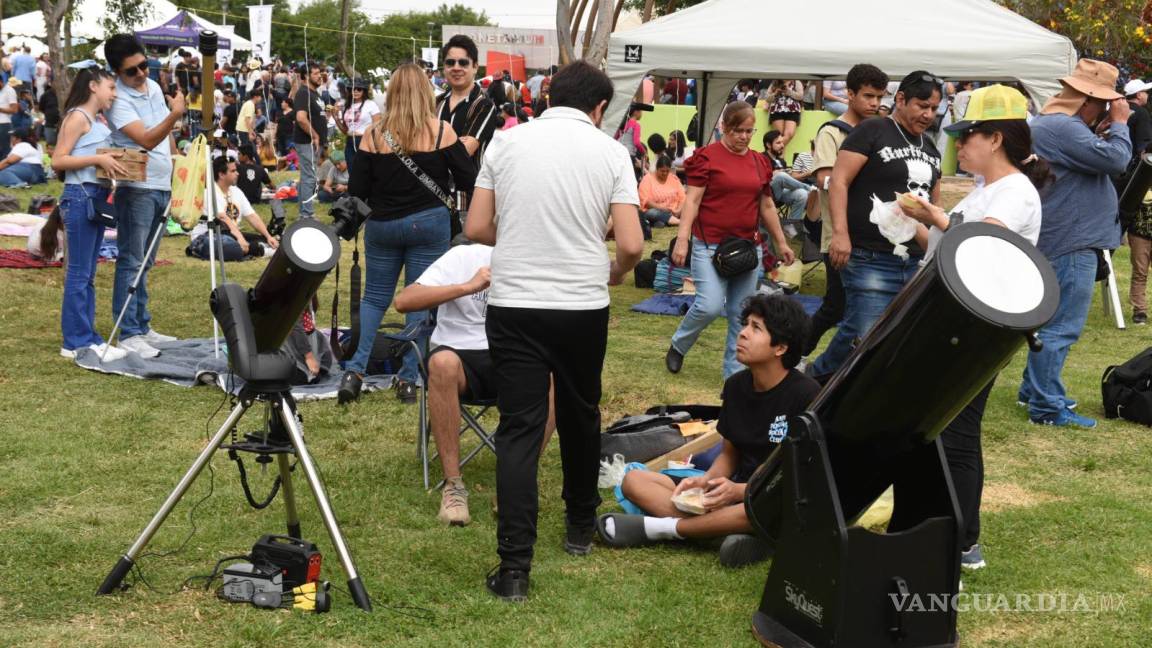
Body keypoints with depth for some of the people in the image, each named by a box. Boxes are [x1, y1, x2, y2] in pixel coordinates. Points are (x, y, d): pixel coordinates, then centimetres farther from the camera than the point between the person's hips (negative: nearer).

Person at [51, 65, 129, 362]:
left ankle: (87, 337, 15)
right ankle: (76, 342, -2)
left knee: (88, 274, 11)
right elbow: (58, 160, -16)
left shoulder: (99, 121, 17)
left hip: (98, 197, 9)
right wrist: (97, 159, -21)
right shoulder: (77, 117, -9)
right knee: (78, 273, -5)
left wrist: (114, 163, 6)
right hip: (80, 196, -9)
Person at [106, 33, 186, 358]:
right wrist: (174, 115, -39)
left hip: (162, 186, 8)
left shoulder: (154, 87, 9)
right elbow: (147, 140, -26)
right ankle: (128, 334, -5)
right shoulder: (119, 100, -16)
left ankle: (143, 326, 20)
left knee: (145, 261, 14)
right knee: (132, 261, -7)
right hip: (136, 188, -8)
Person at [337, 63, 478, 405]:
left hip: (383, 224, 1)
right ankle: (408, 380, 6)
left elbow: (356, 191, -2)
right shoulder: (441, 131, -7)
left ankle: (354, 371, 4)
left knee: (374, 297, 14)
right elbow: (468, 181, -3)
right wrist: (465, 148, 15)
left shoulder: (374, 135, -4)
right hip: (429, 223, -1)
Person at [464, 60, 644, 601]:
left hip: (513, 302, 0)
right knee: (580, 416, 19)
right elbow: (631, 244, -8)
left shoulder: (506, 142, 3)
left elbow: (476, 229, 4)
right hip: (582, 303, 0)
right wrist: (615, 273, 15)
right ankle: (580, 526, 37)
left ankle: (514, 566, -7)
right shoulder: (609, 151, -1)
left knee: (519, 429, 0)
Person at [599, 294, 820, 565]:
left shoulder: (805, 394, -14)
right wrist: (704, 481, -9)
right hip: (736, 489, 7)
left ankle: (653, 528, -26)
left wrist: (740, 491, -25)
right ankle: (742, 532, -24)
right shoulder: (736, 386, 5)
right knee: (634, 481, -7)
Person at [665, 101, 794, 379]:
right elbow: (692, 201, -9)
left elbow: (767, 206, 19)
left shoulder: (760, 163, 11)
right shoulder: (707, 156, -6)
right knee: (710, 305, -15)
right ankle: (677, 346, 12)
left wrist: (781, 243, 21)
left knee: (741, 312, 6)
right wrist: (682, 240, -18)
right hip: (710, 245, -5)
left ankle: (735, 372, 15)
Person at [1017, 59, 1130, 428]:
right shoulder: (1063, 128, -19)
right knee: (1061, 328, -8)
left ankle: (1034, 390, 30)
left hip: (1061, 241, 11)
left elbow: (1097, 160, 21)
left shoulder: (1051, 123, 15)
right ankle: (1047, 408, -5)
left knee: (1053, 323, 21)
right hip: (1072, 244, -11)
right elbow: (1116, 160, -24)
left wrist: (1105, 131, 5)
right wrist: (1119, 124, -9)